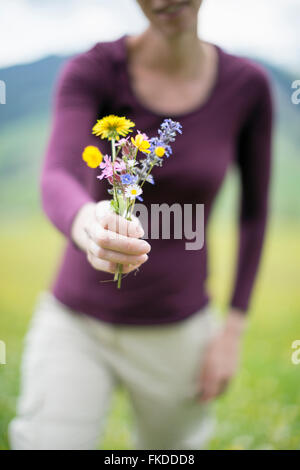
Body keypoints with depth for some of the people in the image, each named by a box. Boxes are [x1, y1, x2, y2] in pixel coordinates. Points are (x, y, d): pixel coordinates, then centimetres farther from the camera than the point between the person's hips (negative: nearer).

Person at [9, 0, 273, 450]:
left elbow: (255, 209, 2)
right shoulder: (90, 71, -14)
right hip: (75, 325, -1)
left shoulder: (248, 84, -8)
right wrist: (88, 226, -55)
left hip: (177, 333, 2)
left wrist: (233, 330, -1)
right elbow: (56, 181, -30)